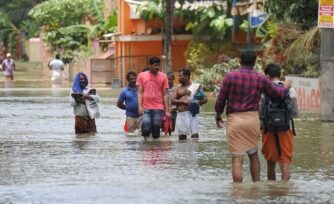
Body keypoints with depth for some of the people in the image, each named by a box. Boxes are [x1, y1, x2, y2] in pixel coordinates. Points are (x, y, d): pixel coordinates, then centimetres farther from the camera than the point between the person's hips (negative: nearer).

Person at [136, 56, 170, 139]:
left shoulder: (163, 76, 6)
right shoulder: (141, 76, 6)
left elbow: (165, 94, 7)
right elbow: (140, 92, 5)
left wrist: (167, 110, 2)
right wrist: (140, 106, -8)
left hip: (158, 108, 1)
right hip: (145, 108, 0)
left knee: (156, 133, -2)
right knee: (146, 129, -17)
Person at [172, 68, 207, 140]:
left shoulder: (196, 86, 6)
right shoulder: (178, 88, 15)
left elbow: (205, 99, 4)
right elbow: (173, 100, 6)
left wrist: (198, 103, -17)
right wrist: (183, 101, -11)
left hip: (191, 113, -4)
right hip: (180, 114, 4)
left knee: (194, 134, -11)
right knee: (181, 136, 5)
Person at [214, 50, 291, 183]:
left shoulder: (230, 77, -5)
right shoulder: (261, 79, 3)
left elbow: (220, 100, -1)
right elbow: (278, 93, 14)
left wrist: (218, 116, 16)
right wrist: (285, 87, 36)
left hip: (234, 119, -3)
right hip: (253, 119, 3)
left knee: (237, 159, -4)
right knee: (253, 154, 21)